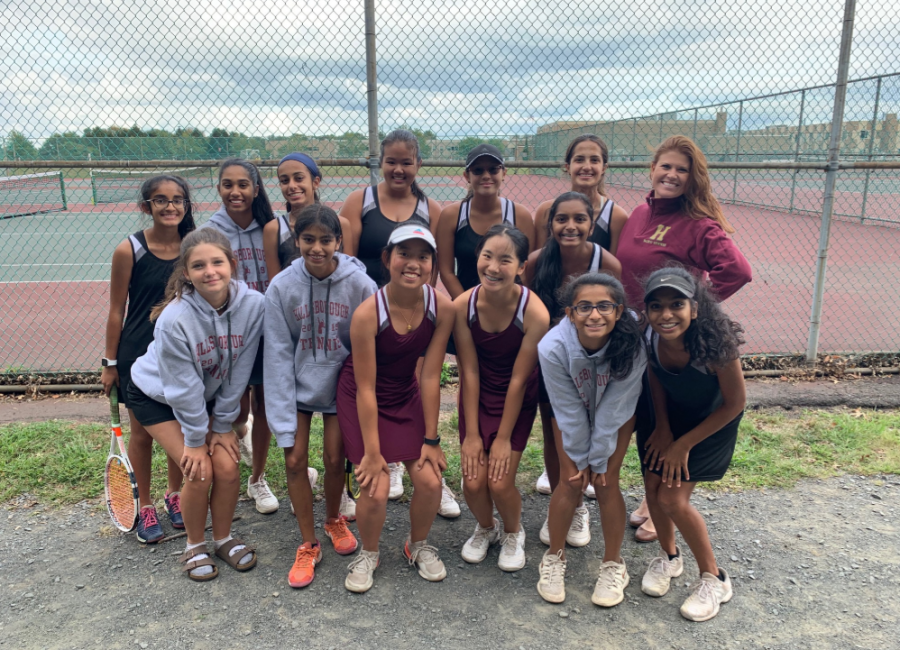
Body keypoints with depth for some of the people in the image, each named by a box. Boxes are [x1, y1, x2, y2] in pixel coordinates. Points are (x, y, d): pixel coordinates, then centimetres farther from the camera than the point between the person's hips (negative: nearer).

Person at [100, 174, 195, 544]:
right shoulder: (129, 251, -13)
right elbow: (116, 311, -6)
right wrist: (110, 363, -2)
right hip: (139, 355, -2)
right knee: (142, 432, 11)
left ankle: (174, 493, 37)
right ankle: (145, 506, 29)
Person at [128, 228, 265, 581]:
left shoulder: (253, 305, -25)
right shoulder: (175, 319, -34)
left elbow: (238, 373, -16)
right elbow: (183, 386, -24)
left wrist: (223, 425, -9)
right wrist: (195, 438, -14)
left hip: (210, 393, 3)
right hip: (158, 396, -3)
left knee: (228, 467, -6)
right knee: (200, 471, -11)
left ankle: (223, 538, 21)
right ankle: (195, 545, 16)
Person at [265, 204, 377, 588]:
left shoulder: (360, 284, -17)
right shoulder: (282, 287, -14)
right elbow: (278, 354, -11)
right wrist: (283, 420, -14)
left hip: (340, 384, -1)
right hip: (298, 383, 1)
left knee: (335, 460, 2)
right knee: (294, 460, -1)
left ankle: (334, 520, 35)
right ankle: (308, 545, 19)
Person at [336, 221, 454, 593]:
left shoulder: (442, 308, -18)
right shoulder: (368, 313, -28)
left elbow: (431, 376, -12)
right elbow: (366, 388, -22)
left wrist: (430, 439, -8)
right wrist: (372, 452, -16)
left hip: (407, 395, 4)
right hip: (361, 400, -3)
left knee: (430, 480, -5)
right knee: (375, 488, -11)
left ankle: (418, 545, 26)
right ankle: (368, 554, 21)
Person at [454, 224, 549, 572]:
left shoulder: (534, 312, -26)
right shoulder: (462, 305, -19)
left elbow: (518, 380, -19)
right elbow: (469, 372, -13)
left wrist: (503, 439, -11)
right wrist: (471, 434, -9)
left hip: (517, 400, -2)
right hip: (477, 397, 2)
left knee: (500, 482, -9)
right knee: (473, 481, -5)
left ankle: (513, 533, 27)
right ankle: (485, 528, 31)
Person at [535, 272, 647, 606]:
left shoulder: (632, 345, -36)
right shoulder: (553, 347, -35)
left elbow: (613, 410, -25)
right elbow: (569, 411, -22)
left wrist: (599, 460, -15)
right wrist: (579, 459, -11)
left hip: (617, 413, 0)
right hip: (571, 411, 0)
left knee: (606, 483, -3)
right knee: (571, 481, -2)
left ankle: (613, 565, 19)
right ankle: (554, 558, 20)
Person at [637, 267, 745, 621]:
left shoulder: (715, 343, -36)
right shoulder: (647, 337, -25)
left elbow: (734, 404, -21)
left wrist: (683, 445, -15)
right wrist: (662, 427, -5)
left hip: (712, 421, -4)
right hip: (668, 412, 4)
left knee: (673, 499, -9)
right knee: (652, 486, 3)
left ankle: (714, 578, 15)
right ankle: (668, 556, 32)